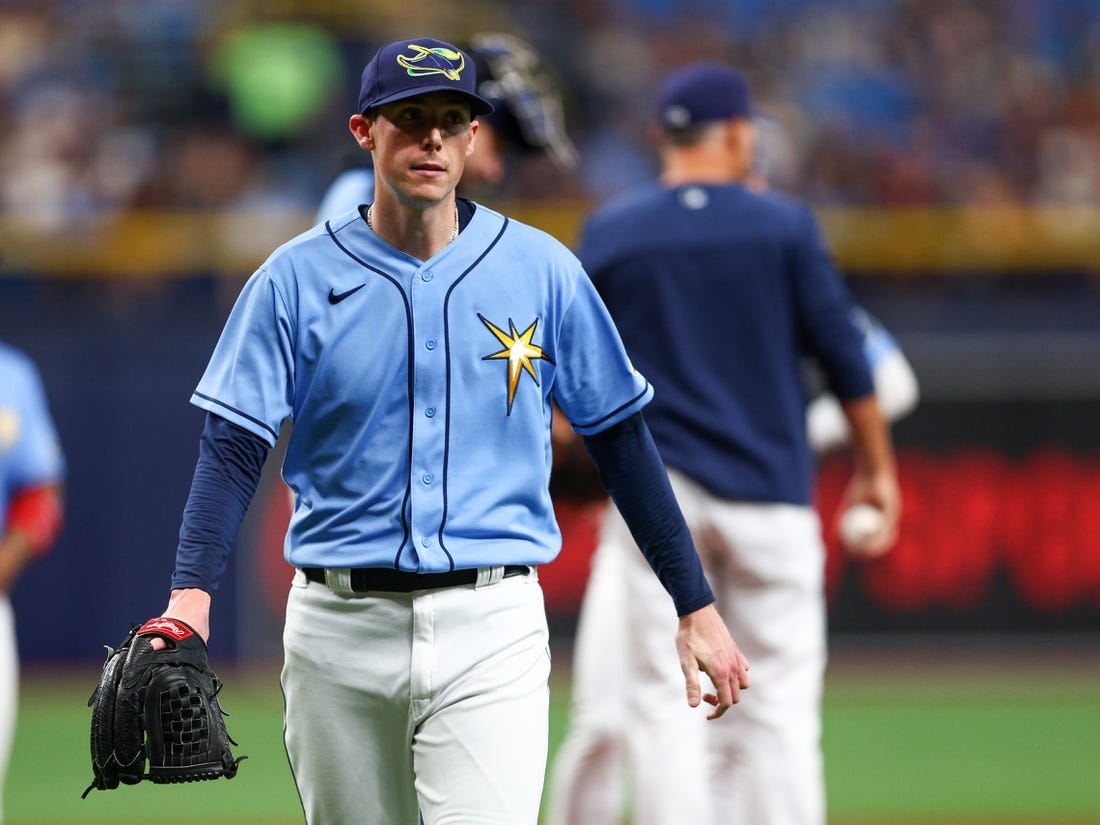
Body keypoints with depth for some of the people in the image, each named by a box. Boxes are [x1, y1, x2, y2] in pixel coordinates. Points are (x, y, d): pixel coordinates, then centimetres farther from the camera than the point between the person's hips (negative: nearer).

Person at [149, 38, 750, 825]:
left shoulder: (542, 272, 3)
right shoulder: (297, 279, 1)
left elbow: (621, 438, 9)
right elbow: (234, 447, -5)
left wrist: (696, 608, 8)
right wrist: (190, 597, -22)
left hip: (492, 626, -1)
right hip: (340, 632, 1)